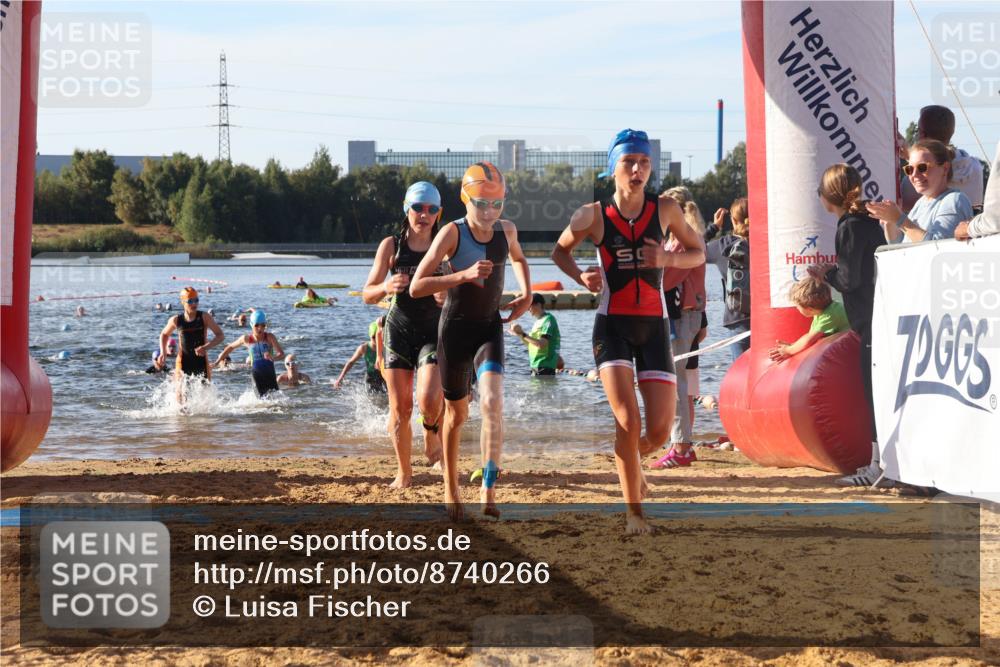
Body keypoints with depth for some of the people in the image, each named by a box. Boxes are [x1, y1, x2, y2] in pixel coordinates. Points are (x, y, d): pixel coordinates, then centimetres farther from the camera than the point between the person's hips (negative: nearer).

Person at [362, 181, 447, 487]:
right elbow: (367, 294, 1)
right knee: (400, 409, 0)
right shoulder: (391, 246, 1)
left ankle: (431, 432, 14)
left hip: (434, 331, -1)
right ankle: (404, 473, 16)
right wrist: (386, 287, -20)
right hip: (399, 330, 1)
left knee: (429, 400, -21)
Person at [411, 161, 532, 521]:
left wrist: (526, 294, 7)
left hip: (490, 328, 2)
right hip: (456, 327, -2)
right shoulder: (452, 233, -15)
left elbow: (518, 258, 25)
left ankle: (488, 490, -21)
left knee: (492, 403, -22)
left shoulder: (506, 230, -1)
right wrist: (464, 275, -31)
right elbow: (416, 287, -20)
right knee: (456, 413, 11)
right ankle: (451, 488, 31)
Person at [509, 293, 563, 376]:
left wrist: (523, 334, -19)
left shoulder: (548, 319, -12)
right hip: (536, 366, 10)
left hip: (545, 367, -10)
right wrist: (519, 334, 7)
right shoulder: (539, 321, 17)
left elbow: (542, 344, -21)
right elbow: (531, 344, 20)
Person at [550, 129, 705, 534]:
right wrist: (580, 277, -7)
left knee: (659, 431, -3)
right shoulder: (594, 215, -4)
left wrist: (668, 259, -10)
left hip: (654, 327, 2)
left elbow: (697, 253, 11)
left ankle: (632, 459, 34)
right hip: (612, 327, -2)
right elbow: (560, 250, 13)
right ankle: (633, 512, 0)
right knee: (628, 421, -15)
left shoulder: (665, 209, 0)